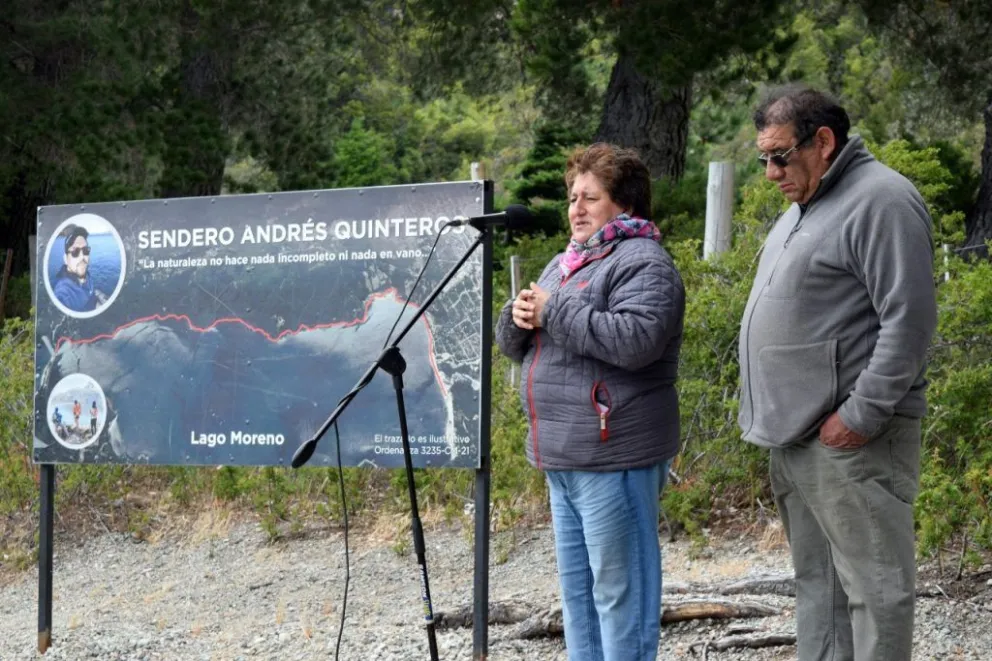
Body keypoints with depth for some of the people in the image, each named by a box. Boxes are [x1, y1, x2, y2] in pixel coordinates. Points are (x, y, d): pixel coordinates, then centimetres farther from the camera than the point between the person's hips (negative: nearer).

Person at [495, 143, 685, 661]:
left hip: (613, 456, -10)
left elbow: (635, 341, -26)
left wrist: (554, 310, -17)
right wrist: (519, 317, -2)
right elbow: (512, 344, 22)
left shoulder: (641, 262, -9)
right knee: (577, 586, 15)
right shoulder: (564, 264, 19)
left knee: (618, 589, -5)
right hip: (564, 459, 10)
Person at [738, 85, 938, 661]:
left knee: (873, 586, -5)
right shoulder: (805, 208, 18)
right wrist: (775, 413, 19)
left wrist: (862, 414, -21)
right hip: (797, 438, 10)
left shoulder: (880, 201, -13)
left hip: (849, 440, -10)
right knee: (817, 581, 15)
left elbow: (909, 320, -20)